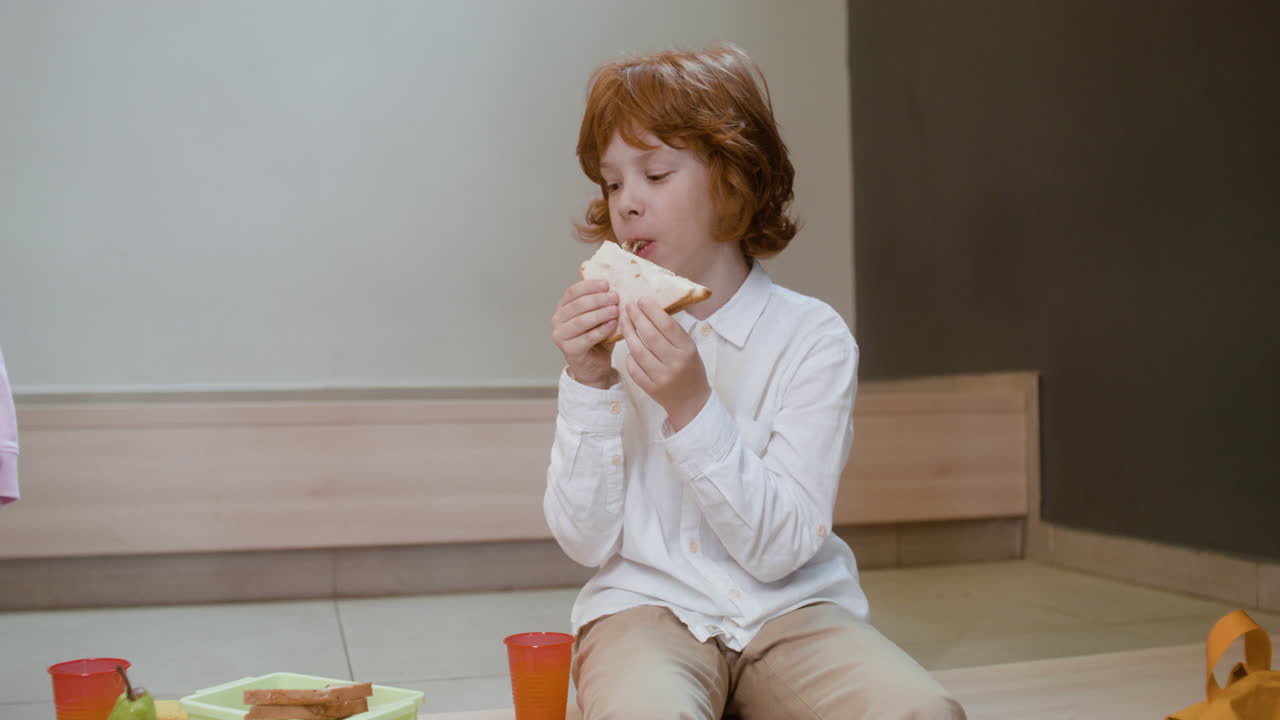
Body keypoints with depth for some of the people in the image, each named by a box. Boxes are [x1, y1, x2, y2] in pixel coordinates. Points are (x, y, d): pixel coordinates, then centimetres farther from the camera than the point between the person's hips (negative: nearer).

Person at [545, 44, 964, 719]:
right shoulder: (612, 332, 1)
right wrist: (588, 383, -16)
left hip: (790, 612, 1)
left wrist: (691, 405, -25)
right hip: (646, 604, -1)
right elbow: (585, 541, -4)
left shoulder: (812, 335, -5)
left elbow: (779, 549, -13)